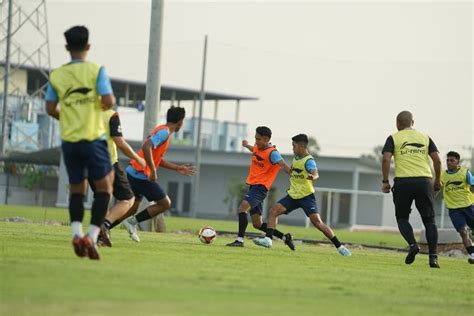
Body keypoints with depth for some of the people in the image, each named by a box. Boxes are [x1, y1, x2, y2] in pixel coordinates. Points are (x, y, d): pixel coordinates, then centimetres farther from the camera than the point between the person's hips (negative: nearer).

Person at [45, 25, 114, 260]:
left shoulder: (56, 75, 2)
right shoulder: (96, 70, -7)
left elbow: (50, 109, 5)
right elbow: (109, 101, -15)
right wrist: (103, 105, 8)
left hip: (69, 141, 3)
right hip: (93, 139, -3)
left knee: (76, 190, 14)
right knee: (104, 187, 7)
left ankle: (76, 233, -6)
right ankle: (92, 236, -7)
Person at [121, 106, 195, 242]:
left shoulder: (162, 131, 17)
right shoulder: (164, 132, -13)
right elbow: (146, 147, -28)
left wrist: (177, 168, 24)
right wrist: (153, 171, -26)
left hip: (132, 173, 9)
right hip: (142, 175, -9)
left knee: (132, 208, 14)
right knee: (165, 203, 0)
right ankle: (133, 222, -5)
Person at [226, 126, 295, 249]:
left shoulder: (272, 153, -16)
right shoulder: (258, 147, 8)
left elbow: (283, 165, -30)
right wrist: (247, 146, 52)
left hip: (261, 187, -9)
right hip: (253, 184, 9)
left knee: (243, 207, -29)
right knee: (257, 224, 9)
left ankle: (240, 240, -32)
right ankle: (285, 237, 20)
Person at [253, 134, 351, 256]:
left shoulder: (309, 161, -17)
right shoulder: (296, 157, 7)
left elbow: (316, 174, -37)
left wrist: (313, 177, -58)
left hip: (306, 196, -8)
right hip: (293, 196, 8)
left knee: (317, 222, -15)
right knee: (273, 210, -8)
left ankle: (339, 246, -8)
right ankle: (268, 239, -12)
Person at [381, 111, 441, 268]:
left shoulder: (394, 138, 7)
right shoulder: (425, 137, 13)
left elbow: (386, 159, -6)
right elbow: (437, 160, 6)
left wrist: (385, 181, 0)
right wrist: (437, 181, 17)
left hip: (403, 182, -2)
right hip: (424, 181, 2)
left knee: (402, 218, 14)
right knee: (429, 220, 5)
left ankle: (413, 244, -11)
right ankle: (433, 256, -6)